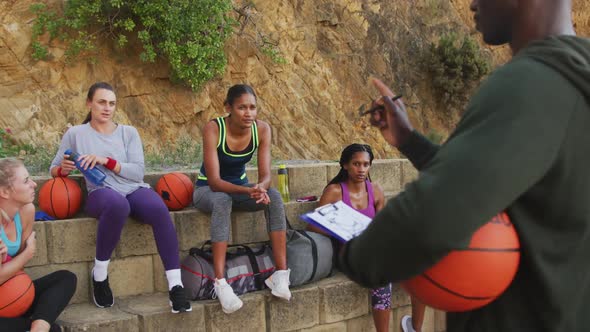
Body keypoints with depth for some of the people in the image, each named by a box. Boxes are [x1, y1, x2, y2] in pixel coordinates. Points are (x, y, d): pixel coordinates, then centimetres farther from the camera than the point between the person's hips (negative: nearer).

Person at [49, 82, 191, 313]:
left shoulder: (128, 132, 12)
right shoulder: (75, 134, 10)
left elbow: (138, 172, 1)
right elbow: (54, 168, 12)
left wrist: (106, 160, -12)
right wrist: (63, 169, -12)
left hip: (135, 189, 2)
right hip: (101, 193, -2)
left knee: (160, 210, -33)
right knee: (117, 204, -41)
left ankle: (176, 287, -31)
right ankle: (99, 274, -18)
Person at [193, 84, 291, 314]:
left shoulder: (262, 129, -14)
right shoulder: (213, 129, -25)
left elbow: (265, 175, -17)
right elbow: (214, 180, -30)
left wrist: (261, 188, -41)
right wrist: (248, 191, -46)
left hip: (240, 187, 4)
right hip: (208, 190, -4)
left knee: (274, 197, -26)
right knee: (222, 200, -39)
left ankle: (281, 273, -27)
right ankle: (220, 283, -43)